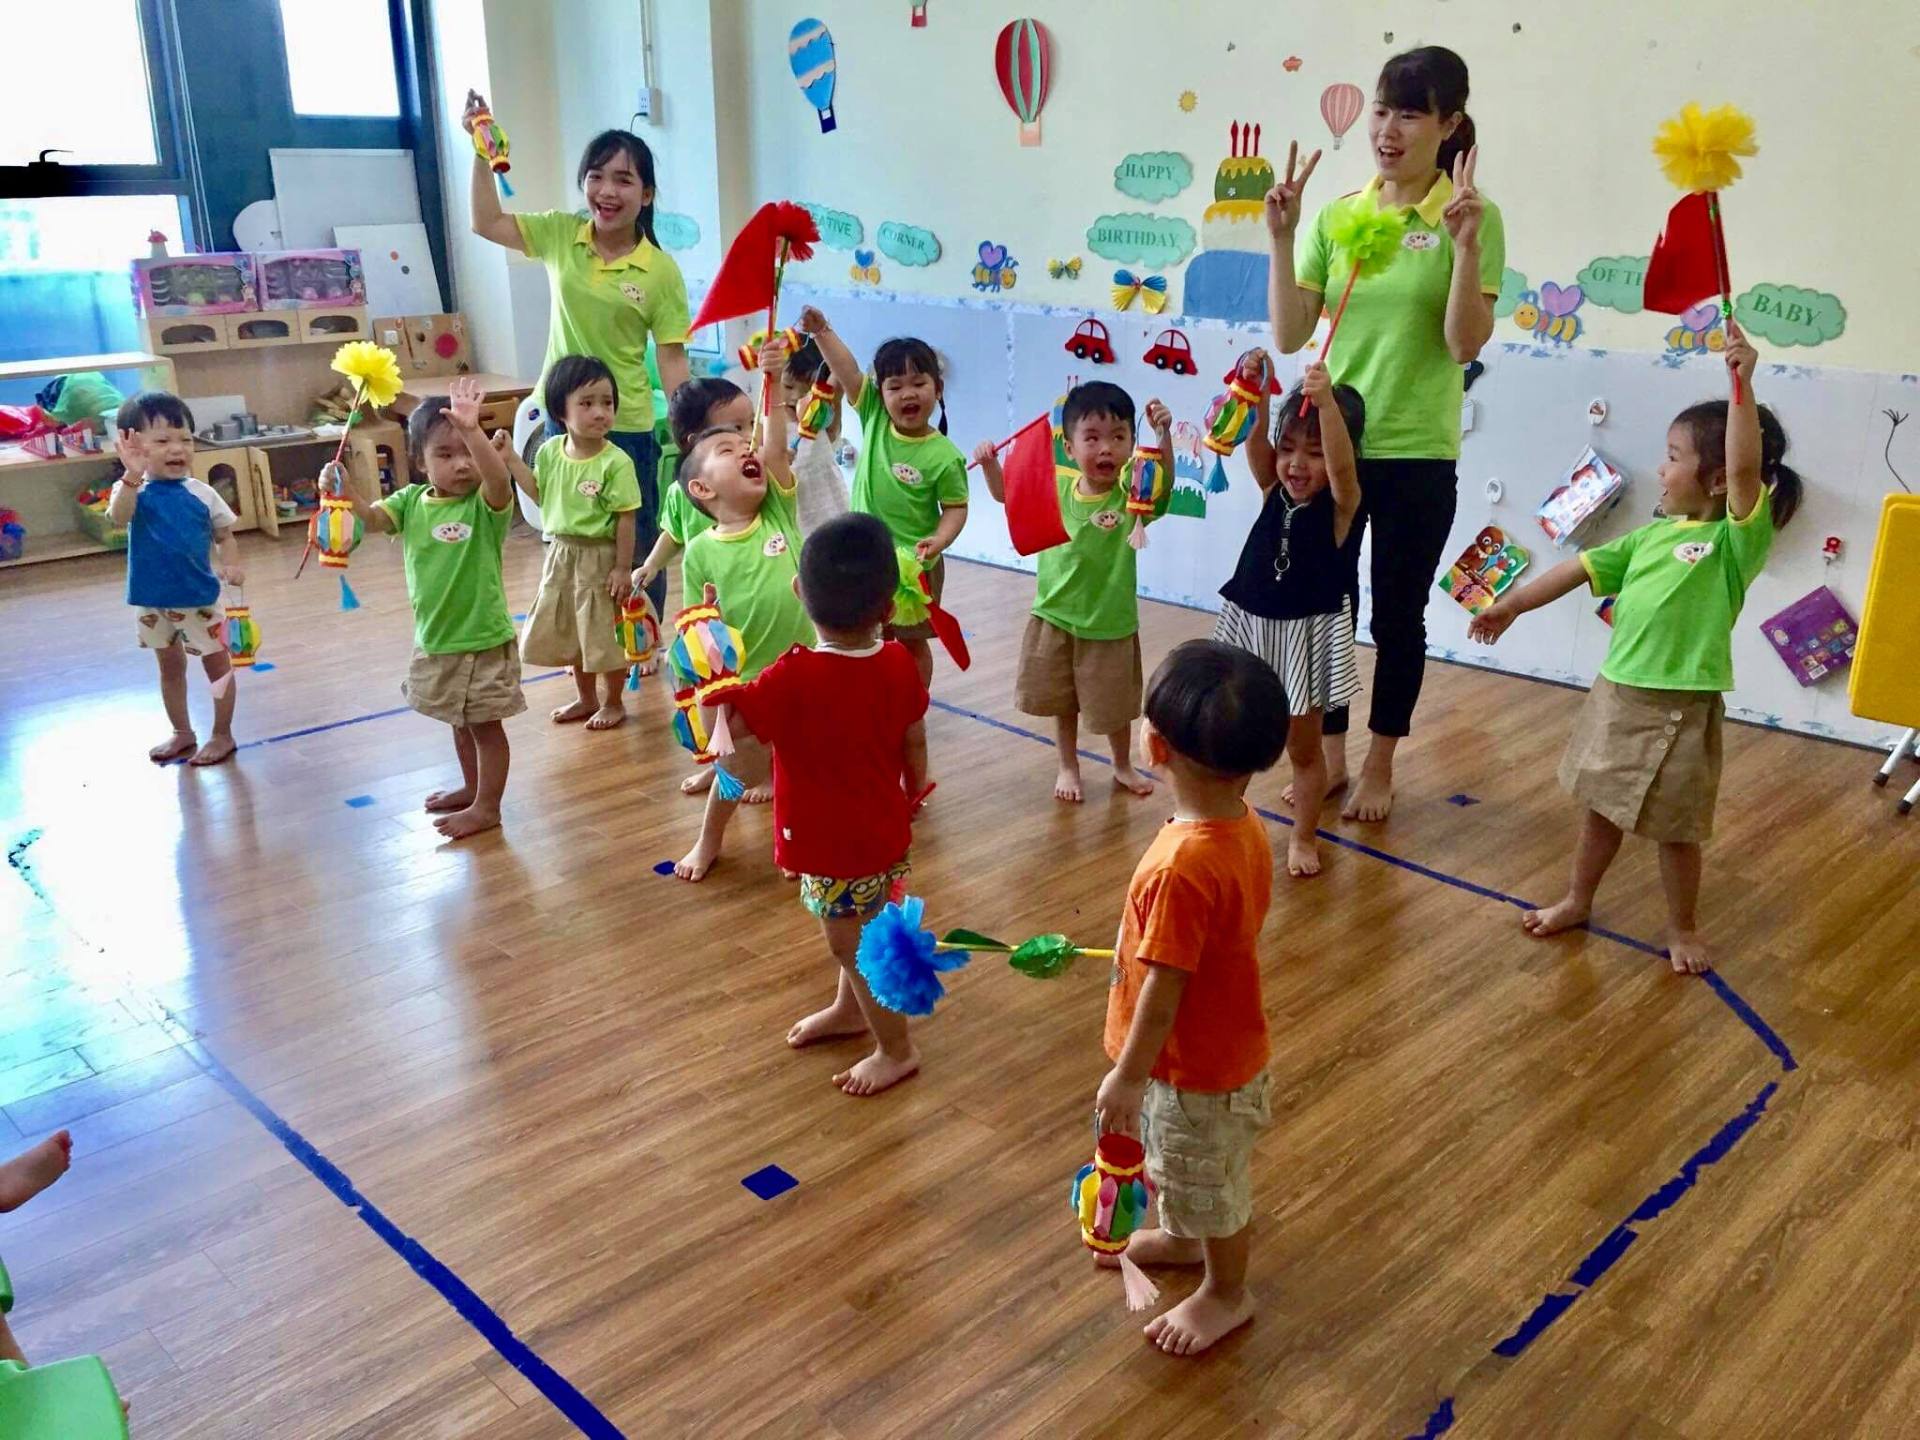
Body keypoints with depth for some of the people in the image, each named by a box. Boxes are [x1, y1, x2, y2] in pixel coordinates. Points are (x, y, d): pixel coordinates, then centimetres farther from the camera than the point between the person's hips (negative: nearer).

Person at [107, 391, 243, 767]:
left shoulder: (201, 492, -8)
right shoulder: (133, 491, -12)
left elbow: (224, 535, 2)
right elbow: (119, 518, -33)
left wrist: (231, 565, -19)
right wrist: (133, 475, -49)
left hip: (200, 598, -1)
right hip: (152, 602, 1)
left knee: (217, 664, 8)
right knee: (170, 667, 18)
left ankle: (222, 735, 23)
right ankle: (182, 733, 33)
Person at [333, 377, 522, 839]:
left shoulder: (485, 504, -17)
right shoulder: (412, 501, -1)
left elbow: (500, 479, -38)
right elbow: (371, 518, -10)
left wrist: (472, 432, -50)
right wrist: (344, 491, -30)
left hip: (483, 640, -6)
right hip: (433, 640, 6)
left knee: (485, 724, 7)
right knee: (459, 721, 24)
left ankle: (486, 807, 20)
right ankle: (473, 787, 42)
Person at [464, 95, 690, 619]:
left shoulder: (661, 270, -10)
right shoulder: (561, 234, -1)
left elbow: (672, 360, -8)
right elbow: (487, 223, 3)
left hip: (628, 425, -4)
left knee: (636, 548, 7)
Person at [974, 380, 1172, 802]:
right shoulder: (1056, 483, -8)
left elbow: (1164, 484, -38)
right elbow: (1004, 493, 5)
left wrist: (1164, 434, -54)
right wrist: (989, 463, -14)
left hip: (1110, 624, -2)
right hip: (1055, 617, 3)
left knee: (1114, 708, 16)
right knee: (1062, 704, 18)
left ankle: (1123, 766, 41)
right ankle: (1067, 767, 39)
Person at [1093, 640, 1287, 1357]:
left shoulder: (1182, 868, -38)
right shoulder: (1244, 826, -11)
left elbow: (1163, 988, -29)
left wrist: (1126, 1076, -16)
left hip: (1199, 1069, -8)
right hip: (1216, 1044, 8)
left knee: (1207, 1182, 18)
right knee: (1183, 1165, 32)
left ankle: (1225, 1292, 43)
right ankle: (1183, 1236, 58)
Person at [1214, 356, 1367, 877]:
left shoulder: (1342, 504, -11)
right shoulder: (1274, 491, 2)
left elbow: (1342, 465, -32)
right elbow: (1254, 442, -13)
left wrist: (1326, 401, -47)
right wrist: (1257, 392, -32)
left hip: (1308, 634, -4)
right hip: (1251, 624, 4)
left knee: (1303, 745, 10)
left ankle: (1304, 837, 27)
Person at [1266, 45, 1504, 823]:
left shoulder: (1473, 217, -6)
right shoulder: (1335, 215, 3)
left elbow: (1465, 345, -13)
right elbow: (1290, 335, -2)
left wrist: (1465, 245, -24)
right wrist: (1281, 238, -10)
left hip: (1418, 455, -3)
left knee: (1397, 615, 9)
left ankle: (1378, 765, 26)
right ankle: (1329, 756, 28)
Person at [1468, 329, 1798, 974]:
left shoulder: (1739, 538, -12)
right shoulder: (1652, 537, 7)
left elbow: (1746, 468, -29)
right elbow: (1580, 569, 13)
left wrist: (1742, 383, -36)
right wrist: (1511, 605, 15)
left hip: (1681, 707, -6)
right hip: (1617, 692, 6)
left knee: (1674, 828, 8)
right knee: (1600, 806, 20)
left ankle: (1683, 927, 29)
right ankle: (1577, 901, 38)